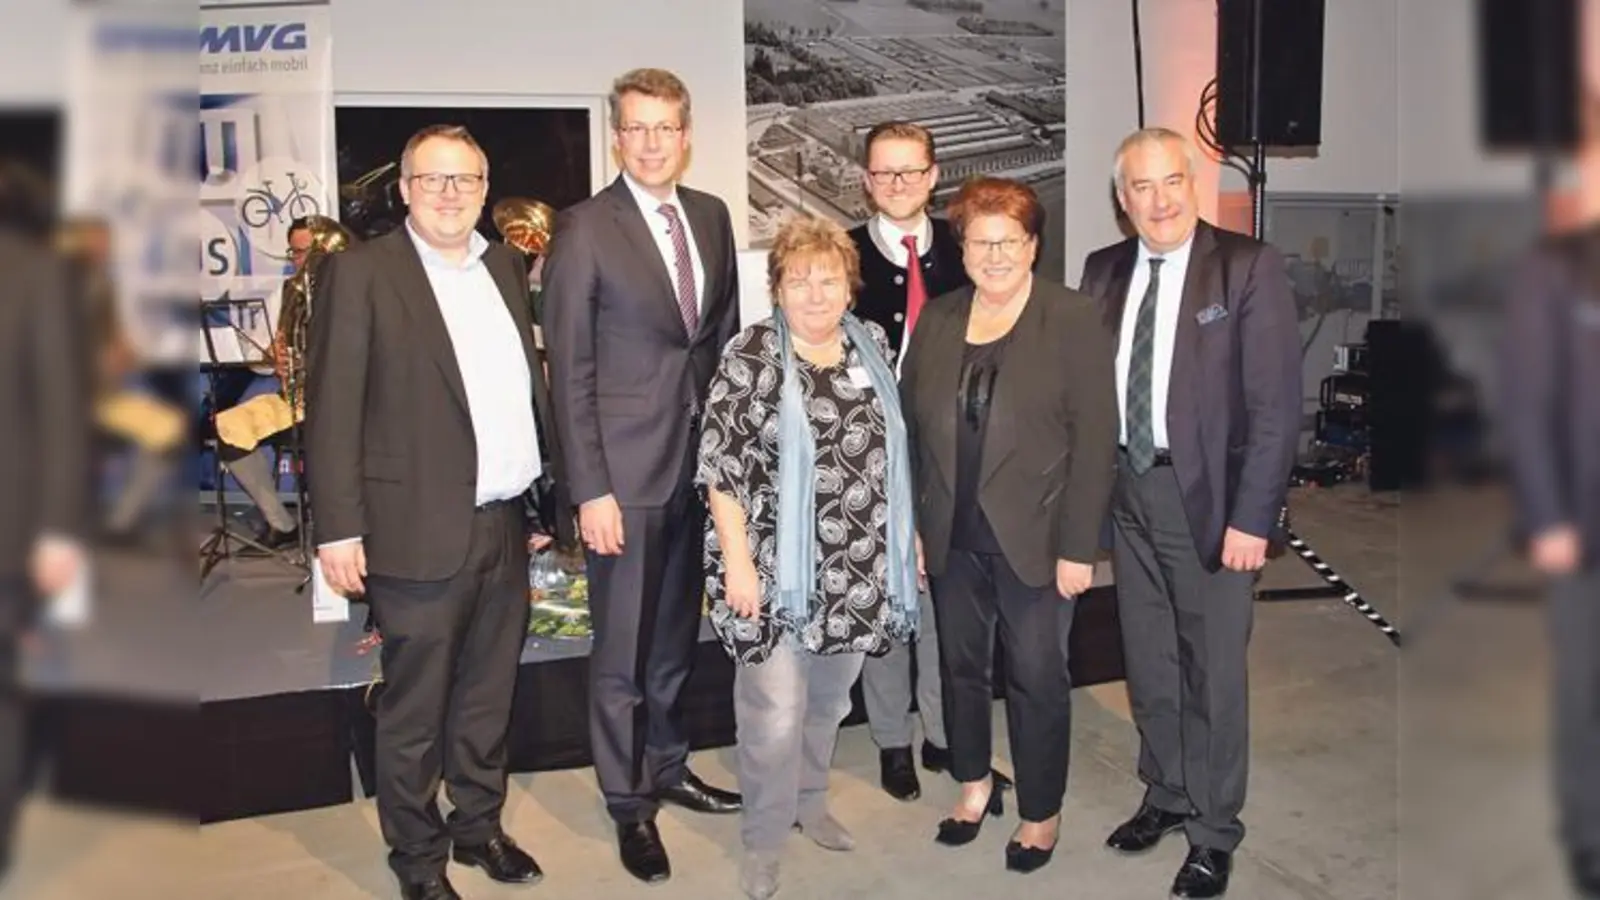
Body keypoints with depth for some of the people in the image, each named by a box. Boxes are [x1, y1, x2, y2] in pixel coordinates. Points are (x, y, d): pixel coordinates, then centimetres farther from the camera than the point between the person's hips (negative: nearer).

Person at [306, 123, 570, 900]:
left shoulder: (504, 267, 11)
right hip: (420, 531, -5)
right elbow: (331, 408, -10)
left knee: (488, 696, 19)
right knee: (414, 709, 9)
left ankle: (478, 824, 37)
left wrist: (565, 480, 12)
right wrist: (339, 528, -13)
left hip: (504, 524, 6)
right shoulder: (360, 272, -7)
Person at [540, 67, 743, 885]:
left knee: (676, 634, 19)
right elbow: (569, 371, -10)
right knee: (621, 648, 7)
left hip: (702, 459, 5)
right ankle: (628, 803, 24)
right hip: (627, 467, -5)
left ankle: (667, 768, 37)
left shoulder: (713, 216, 8)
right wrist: (590, 489, -14)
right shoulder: (583, 230, -9)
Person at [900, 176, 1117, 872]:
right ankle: (974, 783, 38)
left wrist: (1079, 547, -14)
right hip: (953, 538, 4)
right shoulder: (937, 320, 6)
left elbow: (1095, 439, -11)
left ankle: (1042, 811, 27)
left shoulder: (1074, 320, -7)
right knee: (961, 666, 17)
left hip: (1035, 539, -4)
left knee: (1038, 679, 7)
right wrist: (910, 525, 2)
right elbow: (911, 426, 7)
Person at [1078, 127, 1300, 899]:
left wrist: (1253, 516, -16)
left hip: (1208, 495, -4)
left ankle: (1215, 831, 24)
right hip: (1127, 488, 5)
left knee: (1213, 669, 6)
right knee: (1147, 661, 17)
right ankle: (1166, 796, 37)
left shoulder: (1249, 266, -9)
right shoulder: (1103, 271, 5)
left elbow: (1276, 403, -12)